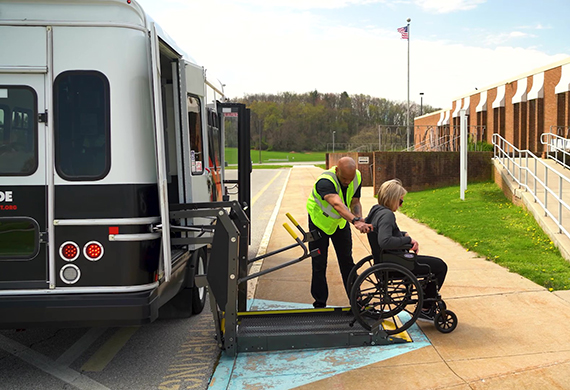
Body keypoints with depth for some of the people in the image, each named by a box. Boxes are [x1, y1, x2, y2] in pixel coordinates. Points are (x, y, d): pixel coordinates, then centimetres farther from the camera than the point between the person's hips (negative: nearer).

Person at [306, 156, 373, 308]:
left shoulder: (357, 177, -18)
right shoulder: (325, 181, -40)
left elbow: (355, 202, -10)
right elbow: (337, 204, -56)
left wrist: (360, 220, -30)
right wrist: (355, 221, -71)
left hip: (341, 221, 5)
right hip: (319, 221, -5)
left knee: (347, 261, 10)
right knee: (319, 264, -2)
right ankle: (320, 304, 11)